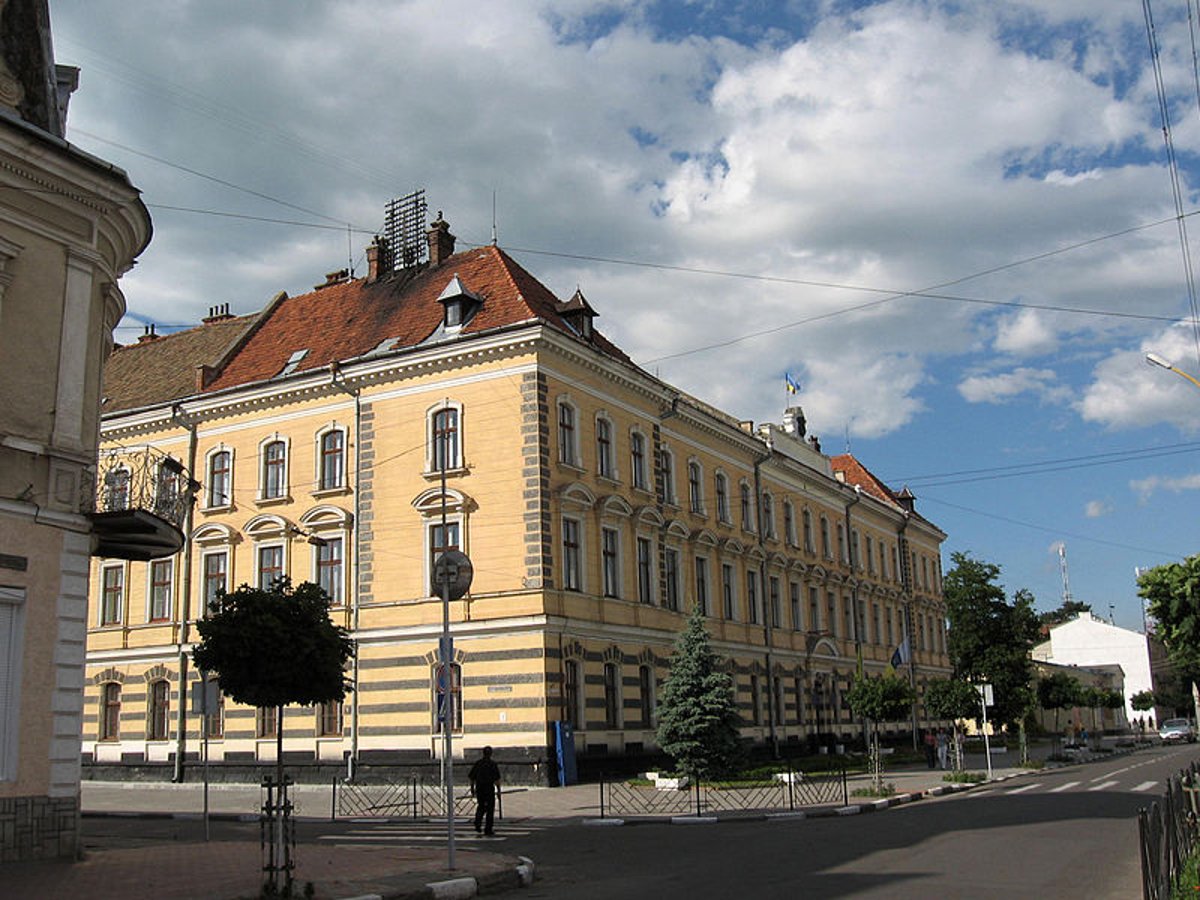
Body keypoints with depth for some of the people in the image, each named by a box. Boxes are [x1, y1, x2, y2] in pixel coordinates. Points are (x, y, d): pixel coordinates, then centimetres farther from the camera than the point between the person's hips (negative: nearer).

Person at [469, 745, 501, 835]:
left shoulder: (477, 763, 5)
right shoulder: (493, 763, -5)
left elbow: (472, 778, 6)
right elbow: (497, 779, -8)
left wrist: (472, 790, 14)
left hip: (479, 789, 3)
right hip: (490, 789, -3)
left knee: (480, 807, 20)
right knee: (490, 809, 6)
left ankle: (477, 824, 2)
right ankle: (488, 829, 6)